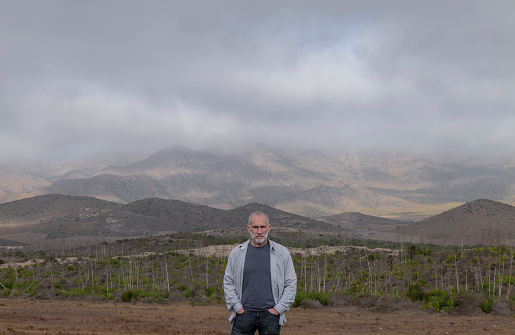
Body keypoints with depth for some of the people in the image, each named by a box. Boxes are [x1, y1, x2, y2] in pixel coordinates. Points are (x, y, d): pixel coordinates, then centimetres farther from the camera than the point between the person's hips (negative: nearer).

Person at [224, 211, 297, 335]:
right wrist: (238, 308, -1)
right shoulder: (237, 253, 6)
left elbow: (291, 284, 6)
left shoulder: (282, 253, 4)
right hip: (244, 313, 1)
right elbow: (228, 282, 9)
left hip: (270, 315, 0)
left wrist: (278, 309, -3)